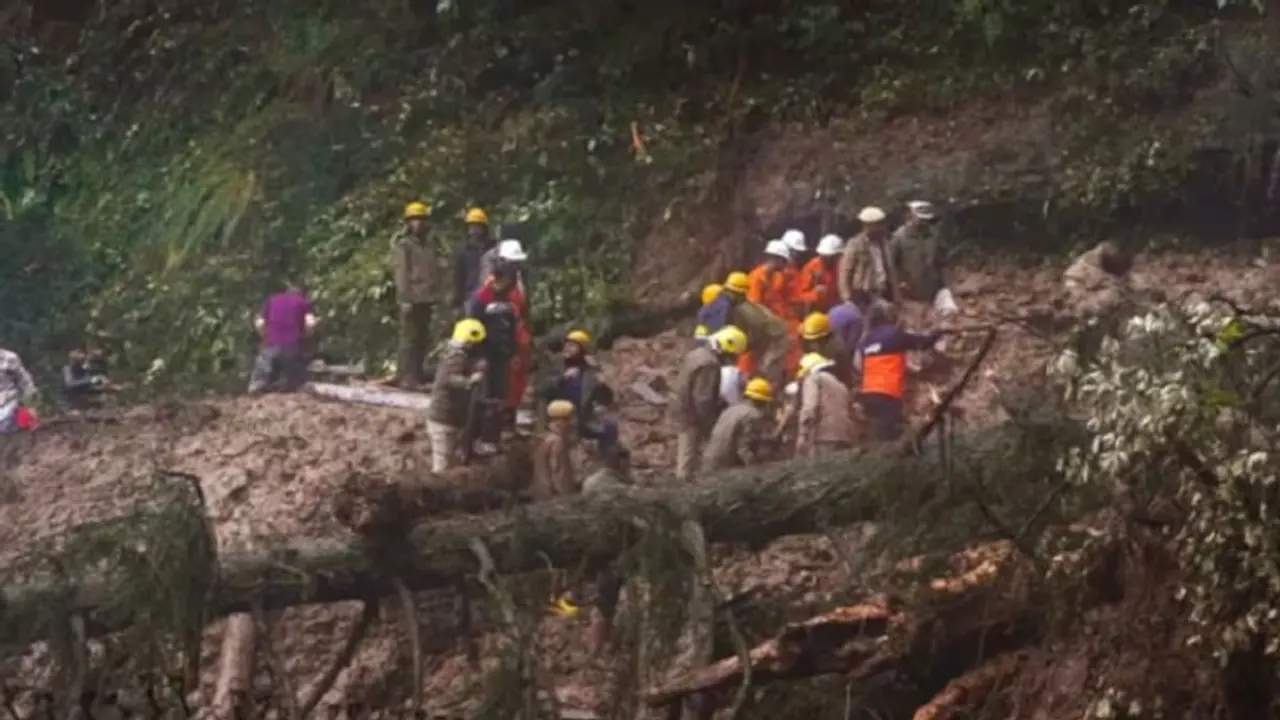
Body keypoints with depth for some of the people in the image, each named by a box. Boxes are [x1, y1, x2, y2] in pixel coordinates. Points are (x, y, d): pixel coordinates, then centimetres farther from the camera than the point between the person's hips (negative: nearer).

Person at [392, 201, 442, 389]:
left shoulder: (428, 245, 18)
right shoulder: (403, 245, -3)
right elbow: (401, 273, -10)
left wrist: (434, 298, 14)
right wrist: (405, 298, -17)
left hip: (426, 300, 7)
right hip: (412, 299, -7)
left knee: (422, 340, 7)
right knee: (409, 339, -9)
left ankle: (416, 376, 13)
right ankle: (406, 378, -9)